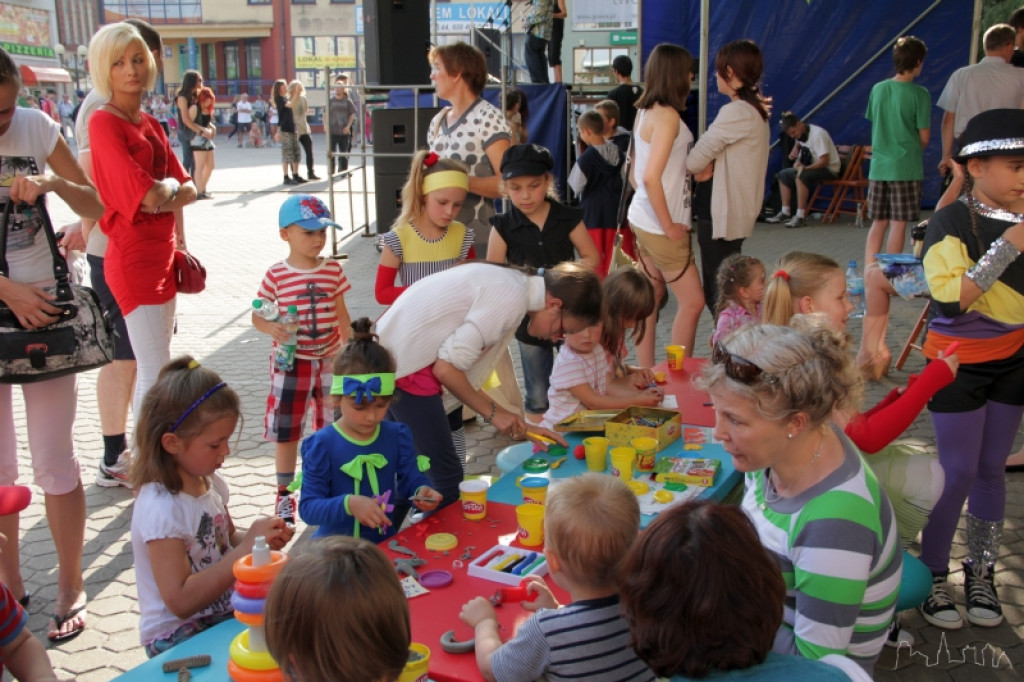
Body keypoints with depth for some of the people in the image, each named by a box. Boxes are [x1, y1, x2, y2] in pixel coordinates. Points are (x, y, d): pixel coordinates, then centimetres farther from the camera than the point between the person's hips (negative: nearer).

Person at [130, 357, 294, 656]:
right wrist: (248, 547, -24)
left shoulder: (210, 483, 1)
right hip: (177, 637, -7)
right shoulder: (161, 509, -21)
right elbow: (180, 601, -24)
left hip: (223, 612, 7)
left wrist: (263, 539, -4)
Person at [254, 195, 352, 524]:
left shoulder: (333, 270, -2)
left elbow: (342, 315, 6)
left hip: (329, 360, 2)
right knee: (285, 432, 8)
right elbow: (257, 315, -3)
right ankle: (284, 494, 23)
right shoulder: (276, 275, -9)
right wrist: (271, 328, -24)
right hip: (291, 363, -2)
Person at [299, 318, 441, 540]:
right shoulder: (321, 445, -9)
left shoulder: (398, 436, 2)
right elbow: (308, 508, -11)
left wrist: (421, 491, -15)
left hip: (388, 544, 2)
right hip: (336, 548, -2)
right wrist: (348, 504, -28)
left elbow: (411, 478, 8)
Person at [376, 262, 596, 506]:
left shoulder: (510, 281, 11)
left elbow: (464, 371, 12)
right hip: (405, 366, -10)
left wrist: (520, 426, 14)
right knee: (447, 478, -1)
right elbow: (446, 368, -19)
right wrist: (493, 412, -6)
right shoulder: (512, 298, -17)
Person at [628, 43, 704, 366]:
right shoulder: (667, 115, -18)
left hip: (643, 218, 9)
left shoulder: (645, 112, 9)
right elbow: (651, 178, -26)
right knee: (692, 301, -1)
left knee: (652, 296, 15)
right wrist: (669, 226, -17)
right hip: (659, 226, -9)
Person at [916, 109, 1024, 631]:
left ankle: (981, 574, 23)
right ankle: (932, 577, 14)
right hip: (959, 364, -5)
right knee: (958, 472, -2)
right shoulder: (951, 222, -16)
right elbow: (949, 300, -27)